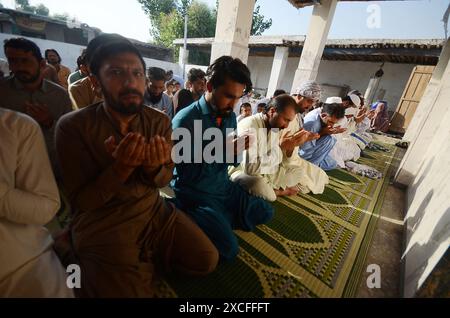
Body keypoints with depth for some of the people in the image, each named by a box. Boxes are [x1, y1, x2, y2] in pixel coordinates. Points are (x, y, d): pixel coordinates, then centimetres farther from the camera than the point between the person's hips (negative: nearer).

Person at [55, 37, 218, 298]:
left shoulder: (160, 121, -4)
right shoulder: (73, 127, -13)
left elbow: (164, 180, -1)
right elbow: (81, 201, -11)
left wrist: (154, 167, -26)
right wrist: (121, 167, -30)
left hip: (154, 211, 4)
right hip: (102, 224, -2)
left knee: (207, 260, 0)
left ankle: (145, 257, 20)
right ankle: (146, 260, 15)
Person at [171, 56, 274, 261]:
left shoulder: (230, 116, 2)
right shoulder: (185, 121, -20)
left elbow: (229, 160, 8)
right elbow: (187, 175, -20)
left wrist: (236, 152, -16)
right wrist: (223, 152, -26)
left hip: (224, 186, 8)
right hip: (196, 193, -7)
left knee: (265, 212, 11)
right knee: (228, 248, -17)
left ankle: (219, 219, 15)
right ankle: (196, 221, 8)